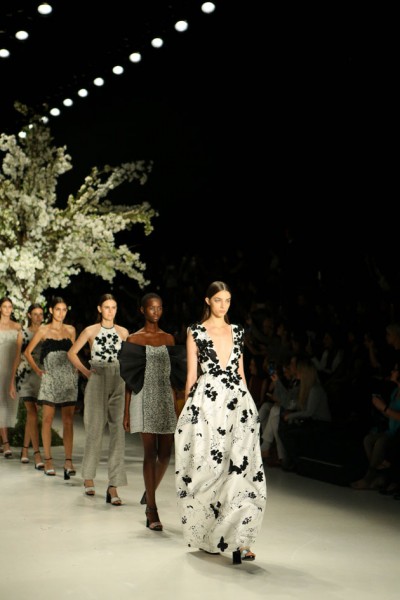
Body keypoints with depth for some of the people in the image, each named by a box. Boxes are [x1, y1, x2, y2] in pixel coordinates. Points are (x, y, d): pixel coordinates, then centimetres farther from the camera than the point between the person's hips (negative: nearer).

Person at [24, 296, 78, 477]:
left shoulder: (71, 330, 10)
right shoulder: (43, 330, 4)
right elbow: (28, 352, 9)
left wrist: (76, 371, 7)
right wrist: (37, 370, 1)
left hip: (68, 379, 2)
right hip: (50, 379, -2)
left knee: (68, 420, -3)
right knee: (47, 419, 0)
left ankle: (68, 460, -5)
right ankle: (48, 459, 7)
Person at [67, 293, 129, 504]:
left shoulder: (123, 332, 8)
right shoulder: (91, 331, 3)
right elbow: (72, 352, 10)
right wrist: (85, 371, 2)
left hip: (119, 384, 1)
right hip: (97, 383, -1)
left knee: (118, 432, -7)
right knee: (95, 429, 3)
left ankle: (113, 487, -6)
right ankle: (89, 476, 25)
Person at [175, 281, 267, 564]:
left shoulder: (237, 331, 14)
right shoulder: (196, 332, 4)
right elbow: (192, 374, 3)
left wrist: (248, 403, 13)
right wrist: (188, 408, 0)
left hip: (238, 402, 3)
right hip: (207, 403, -3)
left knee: (240, 465, -8)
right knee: (209, 466, 1)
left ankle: (237, 539, -9)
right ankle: (208, 535, 17)